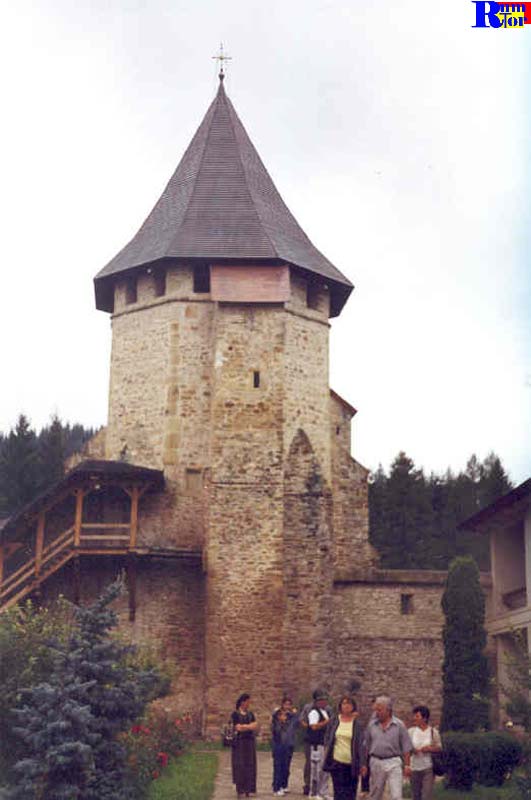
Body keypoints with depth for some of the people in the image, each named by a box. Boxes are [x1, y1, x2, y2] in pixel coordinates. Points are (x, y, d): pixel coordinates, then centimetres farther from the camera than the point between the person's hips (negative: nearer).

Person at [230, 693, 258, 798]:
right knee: (240, 766, -5)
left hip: (250, 742, 5)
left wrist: (244, 726, -11)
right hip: (240, 742, -5)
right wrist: (250, 726, -5)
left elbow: (255, 725, 2)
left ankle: (248, 789, 5)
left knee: (250, 765, 2)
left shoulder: (250, 714, 14)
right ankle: (240, 790, -3)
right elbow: (238, 728, -12)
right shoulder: (235, 714, -2)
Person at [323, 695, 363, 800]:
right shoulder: (334, 721, 5)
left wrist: (360, 764, -5)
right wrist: (327, 756, 2)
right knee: (339, 791, 0)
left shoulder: (357, 723, -1)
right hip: (337, 761, 1)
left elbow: (361, 744, 0)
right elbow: (327, 739, 11)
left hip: (351, 763, -1)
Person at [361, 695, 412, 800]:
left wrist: (407, 765, -5)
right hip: (376, 762, 3)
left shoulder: (399, 725, -3)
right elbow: (366, 746, 10)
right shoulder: (372, 724, 4)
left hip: (393, 763, -3)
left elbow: (406, 747, 0)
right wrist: (364, 764, 9)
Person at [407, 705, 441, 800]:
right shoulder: (411, 731, 3)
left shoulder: (433, 732, -2)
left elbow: (439, 748, 4)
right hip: (414, 767, 3)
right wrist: (412, 750, -12)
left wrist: (430, 749, -14)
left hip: (428, 768, -2)